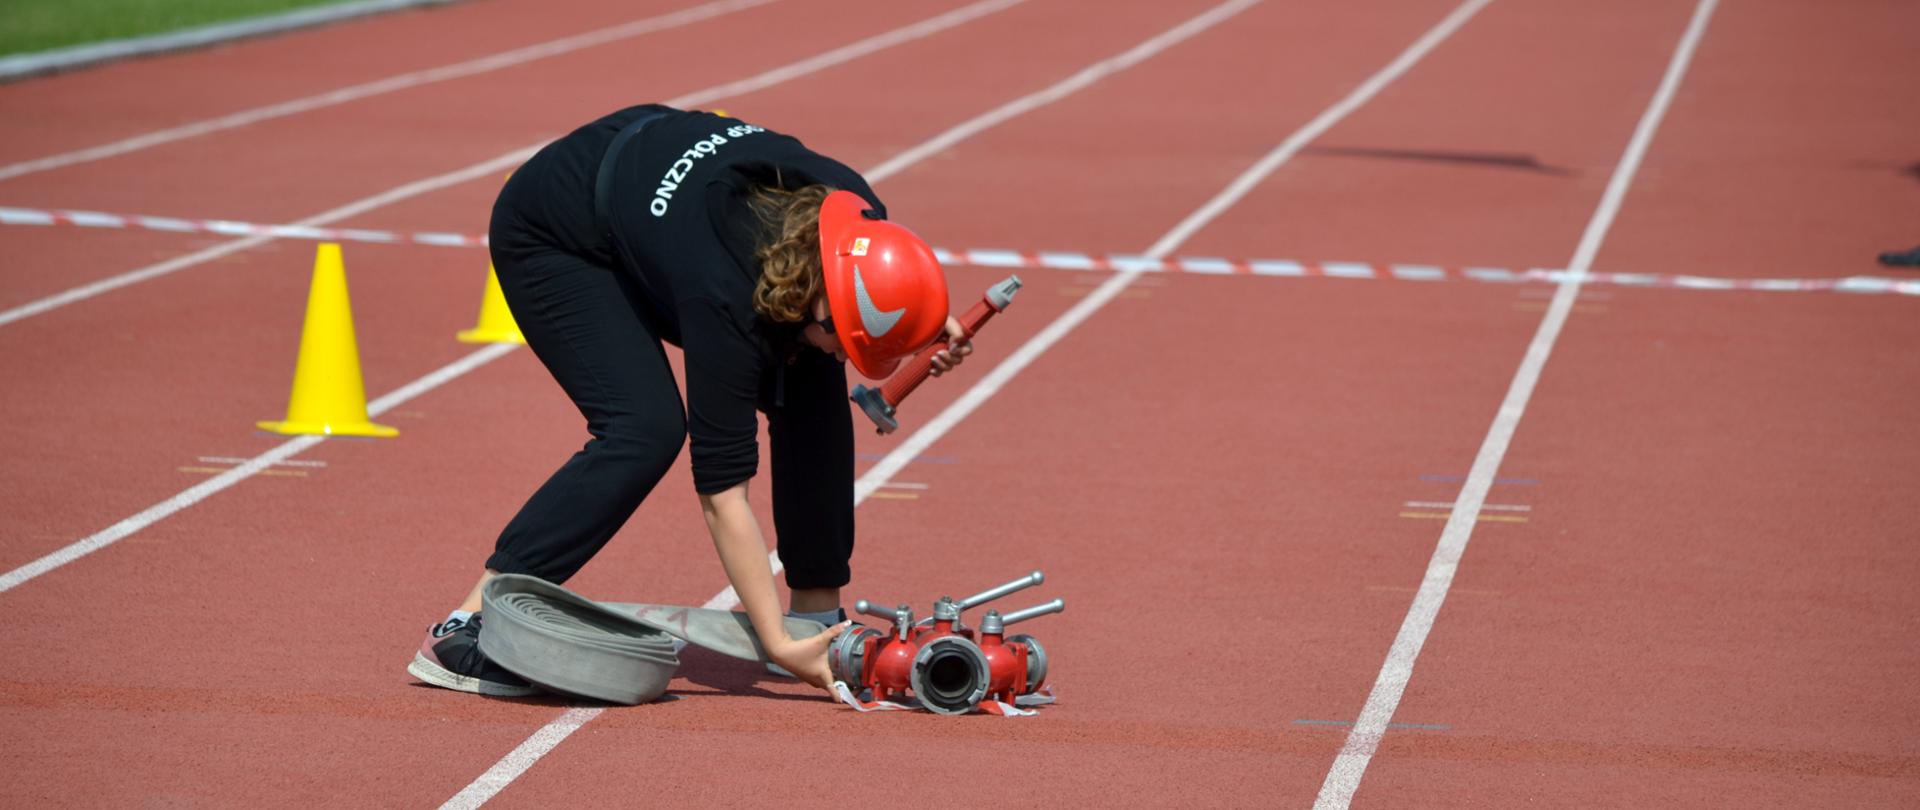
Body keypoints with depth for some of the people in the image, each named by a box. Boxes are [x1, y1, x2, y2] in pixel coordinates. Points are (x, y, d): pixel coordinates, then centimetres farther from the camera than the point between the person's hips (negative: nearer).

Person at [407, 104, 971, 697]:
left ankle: (818, 612, 3)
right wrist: (778, 648, -39)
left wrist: (923, 325, -18)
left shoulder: (857, 214, -23)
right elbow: (722, 487, -38)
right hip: (552, 240, -8)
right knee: (646, 429, -26)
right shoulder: (723, 295, -41)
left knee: (812, 386, -8)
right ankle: (464, 632, -22)